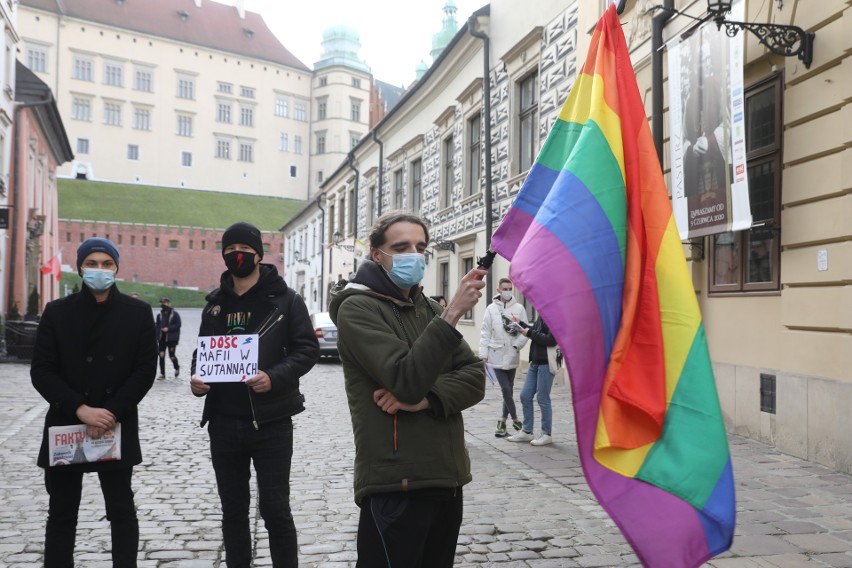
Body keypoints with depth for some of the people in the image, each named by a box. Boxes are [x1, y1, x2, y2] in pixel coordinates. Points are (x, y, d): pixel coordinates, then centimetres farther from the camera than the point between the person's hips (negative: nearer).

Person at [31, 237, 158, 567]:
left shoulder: (138, 312, 1)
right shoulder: (57, 312, 1)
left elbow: (146, 370, -2)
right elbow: (41, 371, -3)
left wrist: (113, 412, -14)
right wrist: (80, 409, -16)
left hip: (118, 428, 0)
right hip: (65, 427, 1)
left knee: (122, 511, 8)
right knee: (61, 514, 10)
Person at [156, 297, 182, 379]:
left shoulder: (174, 314, -4)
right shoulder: (159, 315, 9)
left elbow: (178, 325, -9)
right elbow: (157, 326, 12)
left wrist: (168, 328, -19)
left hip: (172, 338, -4)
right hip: (162, 338, 4)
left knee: (171, 355, -2)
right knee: (161, 355, -1)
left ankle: (177, 368, 27)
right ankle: (162, 373, 7)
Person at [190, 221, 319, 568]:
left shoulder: (285, 299, -2)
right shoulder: (215, 304, 12)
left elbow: (307, 349, -6)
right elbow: (203, 352, 19)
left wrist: (275, 377, -23)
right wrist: (196, 377, -4)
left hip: (271, 422, -4)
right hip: (224, 423, 4)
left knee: (275, 508, 0)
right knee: (233, 510, 13)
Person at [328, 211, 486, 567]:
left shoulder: (430, 309, 14)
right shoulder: (357, 308, -8)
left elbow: (474, 379, 4)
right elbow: (407, 381, -21)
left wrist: (427, 397, -14)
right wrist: (452, 313, -23)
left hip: (447, 479, 7)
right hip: (396, 485, -7)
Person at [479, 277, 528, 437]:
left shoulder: (519, 308, 1)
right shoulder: (492, 308, 0)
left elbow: (525, 331, 1)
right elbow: (485, 333, 0)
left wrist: (516, 345, -13)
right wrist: (483, 354, -4)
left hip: (512, 356, 2)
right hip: (496, 355, -2)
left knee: (509, 390, 9)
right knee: (506, 389, -5)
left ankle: (503, 421, 22)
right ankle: (515, 420, 10)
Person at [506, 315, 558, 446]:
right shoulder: (542, 316, 12)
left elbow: (551, 340, -22)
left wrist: (530, 333, -15)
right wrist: (520, 324, 11)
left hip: (546, 363, -9)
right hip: (535, 362, 9)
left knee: (542, 398, -1)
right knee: (525, 396, 10)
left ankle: (547, 434, 13)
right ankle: (527, 431, 21)